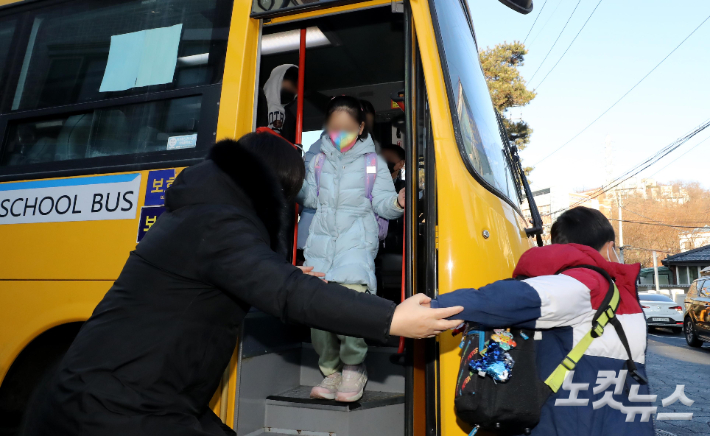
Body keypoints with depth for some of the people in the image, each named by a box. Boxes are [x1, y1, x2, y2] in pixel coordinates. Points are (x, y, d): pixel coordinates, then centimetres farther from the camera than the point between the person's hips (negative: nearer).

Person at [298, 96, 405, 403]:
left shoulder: (373, 163, 7)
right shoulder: (318, 160, 16)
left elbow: (382, 202, 1)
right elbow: (310, 197, 17)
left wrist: (397, 203, -19)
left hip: (357, 242, -3)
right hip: (321, 242, 4)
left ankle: (354, 369, -1)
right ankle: (331, 371, 19)